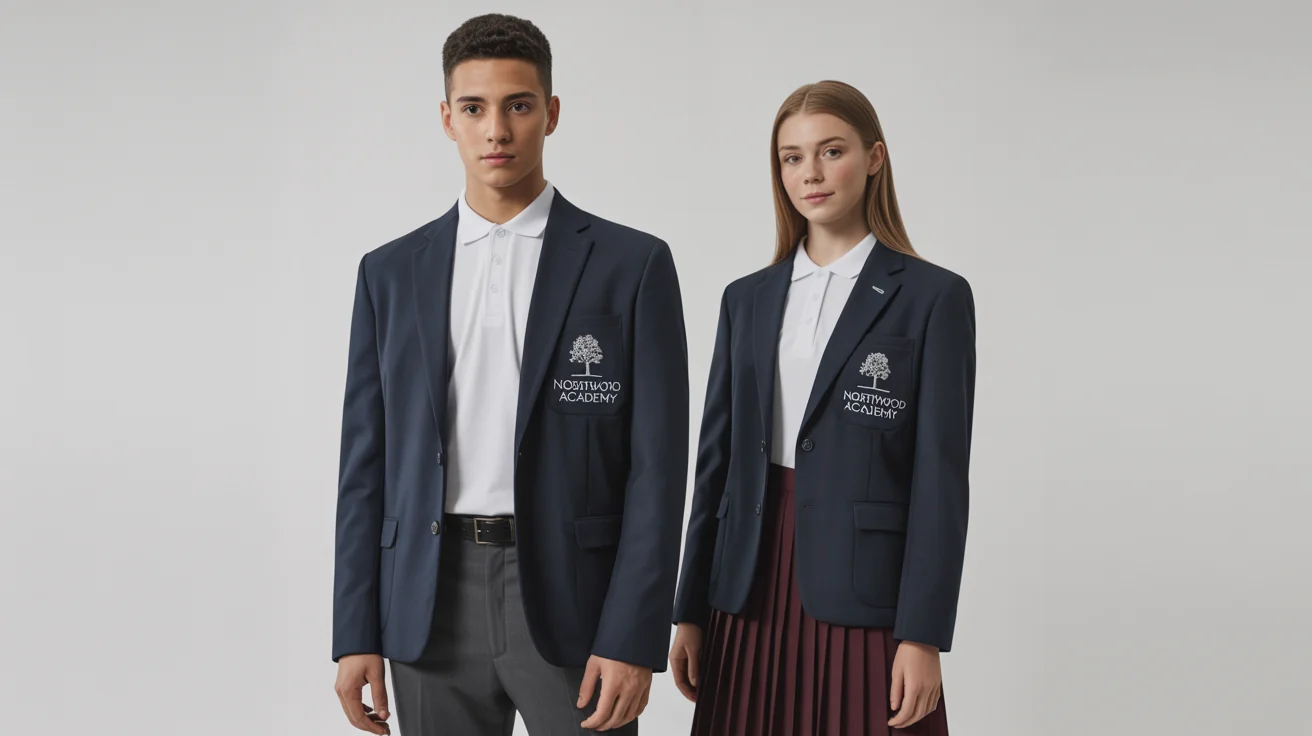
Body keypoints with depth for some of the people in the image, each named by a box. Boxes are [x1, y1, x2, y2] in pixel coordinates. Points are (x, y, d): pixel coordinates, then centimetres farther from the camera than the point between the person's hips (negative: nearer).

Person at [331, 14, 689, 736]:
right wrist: (357, 634, 3)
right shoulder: (391, 272, 9)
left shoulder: (633, 265, 0)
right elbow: (366, 463, 8)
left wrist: (633, 641, -11)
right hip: (434, 602, 3)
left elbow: (656, 466, -4)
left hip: (571, 597, -2)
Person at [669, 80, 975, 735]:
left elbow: (941, 476, -6)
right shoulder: (747, 300, 11)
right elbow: (716, 459, 12)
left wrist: (922, 637, -11)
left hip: (862, 596, -4)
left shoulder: (933, 297, -2)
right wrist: (690, 612, 9)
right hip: (753, 592, 4)